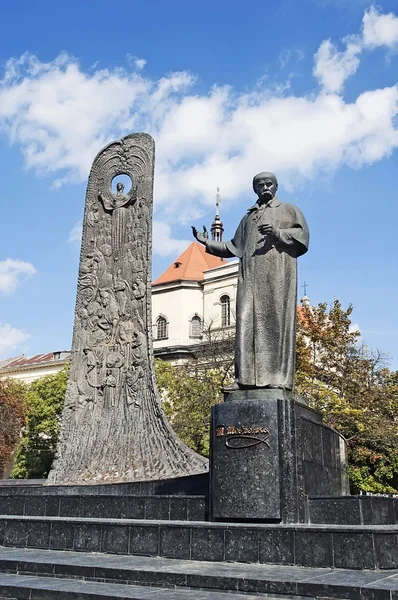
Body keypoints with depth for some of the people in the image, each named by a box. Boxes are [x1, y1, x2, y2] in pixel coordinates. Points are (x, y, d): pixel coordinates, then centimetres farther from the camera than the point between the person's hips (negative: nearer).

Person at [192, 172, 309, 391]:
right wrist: (208, 243, 18)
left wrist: (277, 232, -13)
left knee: (275, 322, -11)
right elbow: (234, 247, 27)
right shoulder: (248, 217, 28)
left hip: (277, 274, -4)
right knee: (247, 323, -7)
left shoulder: (289, 210, 17)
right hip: (250, 276, 4)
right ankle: (246, 378, -10)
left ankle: (278, 377, -15)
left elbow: (302, 235, 1)